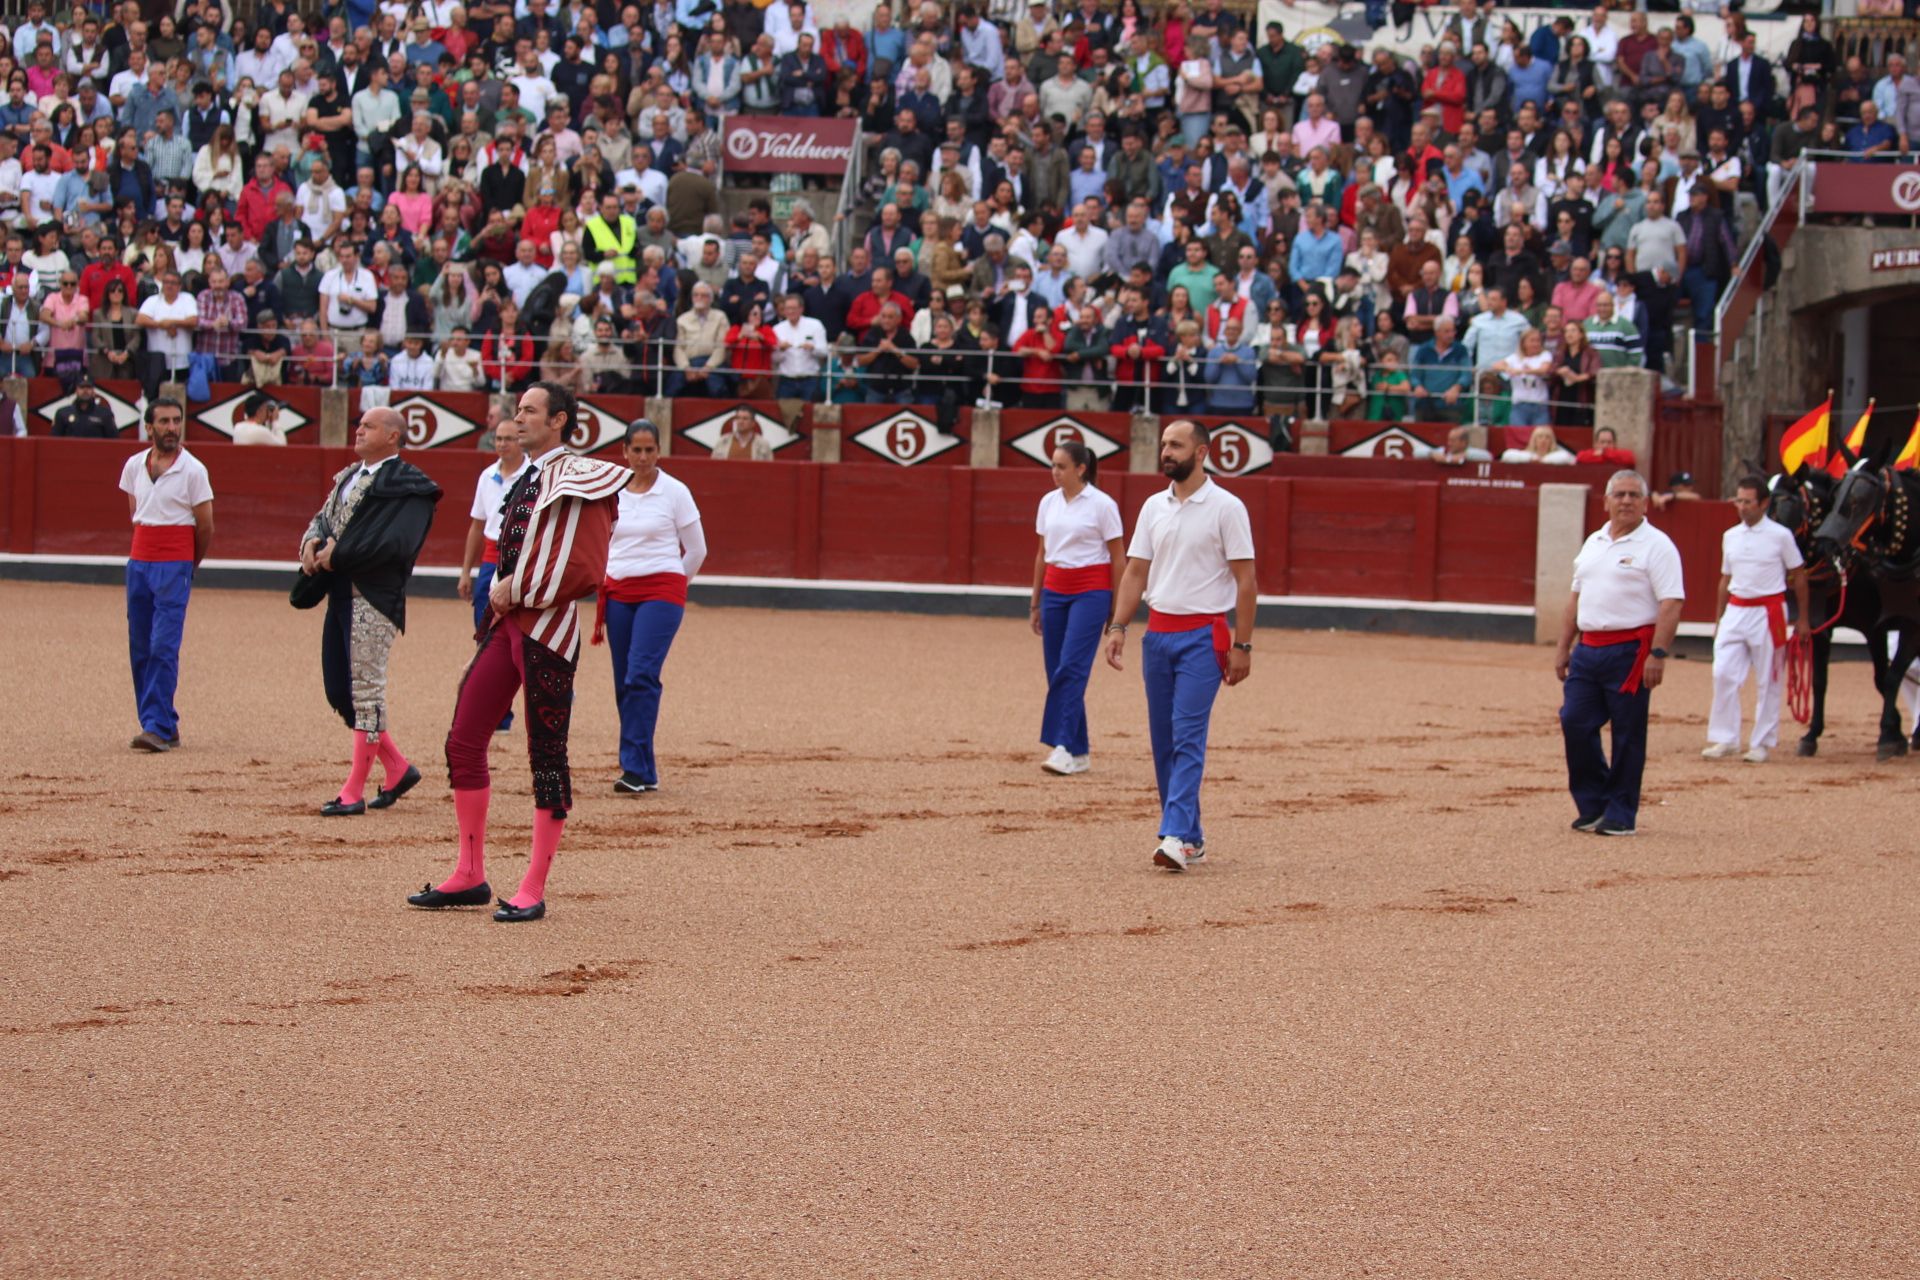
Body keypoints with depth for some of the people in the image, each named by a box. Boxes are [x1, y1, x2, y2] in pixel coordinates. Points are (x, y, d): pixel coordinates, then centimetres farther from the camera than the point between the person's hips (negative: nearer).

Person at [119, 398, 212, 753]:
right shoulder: (134, 466, 9)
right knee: (140, 649, 6)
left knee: (163, 647, -12)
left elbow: (205, 527, 0)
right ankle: (166, 726, 13)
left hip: (175, 566, -6)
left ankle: (158, 727, -15)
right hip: (139, 561, 6)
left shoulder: (193, 470, -6)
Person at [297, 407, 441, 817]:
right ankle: (397, 768, 24)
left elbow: (396, 544, -20)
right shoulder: (348, 477, 20)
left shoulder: (408, 486, -9)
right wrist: (311, 541, -6)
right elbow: (323, 518, 18)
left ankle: (354, 792, -1)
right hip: (340, 594, 9)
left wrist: (339, 555, -16)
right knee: (338, 691, 11)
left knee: (366, 689, -6)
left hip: (375, 597, -9)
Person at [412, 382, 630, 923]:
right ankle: (470, 876, 14)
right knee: (463, 742, 6)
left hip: (547, 628, -9)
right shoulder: (524, 479, 17)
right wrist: (500, 591, 10)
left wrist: (519, 590, -11)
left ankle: (534, 890, 1)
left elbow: (585, 570, -16)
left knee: (546, 757, -3)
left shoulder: (579, 481, -8)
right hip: (507, 623, 9)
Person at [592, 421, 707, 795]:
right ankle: (644, 771, 10)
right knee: (624, 682, 3)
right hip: (618, 592, 4)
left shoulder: (675, 492, -1)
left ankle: (635, 768, -21)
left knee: (641, 676, -17)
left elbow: (697, 550, 6)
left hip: (661, 592, -4)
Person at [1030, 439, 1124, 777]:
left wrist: (1116, 609, -4)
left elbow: (1118, 558, -3)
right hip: (1054, 590, 6)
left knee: (1071, 668, -16)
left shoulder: (1101, 505, -7)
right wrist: (1036, 603, 17)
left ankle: (1064, 748, -20)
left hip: (1090, 591, -6)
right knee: (1056, 670, 4)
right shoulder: (1049, 502, 9)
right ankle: (1078, 753, 10)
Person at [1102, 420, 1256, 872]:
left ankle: (1176, 837, -20)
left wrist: (1243, 645, -11)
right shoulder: (1153, 507, 11)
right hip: (1157, 632, 6)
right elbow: (1136, 571, 12)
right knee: (1163, 741, 7)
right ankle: (1191, 838, 15)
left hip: (1203, 635, -6)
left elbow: (1245, 580, -6)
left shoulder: (1226, 508, -6)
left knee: (1188, 737, -14)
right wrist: (1118, 626, -1)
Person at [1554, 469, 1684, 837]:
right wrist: (1564, 647, 17)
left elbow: (1671, 604, -12)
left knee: (1627, 735, -1)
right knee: (1574, 723, 1)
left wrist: (1658, 654, -20)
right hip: (1588, 649, 7)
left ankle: (1620, 814, 7)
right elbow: (1576, 597, 22)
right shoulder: (1593, 544, 17)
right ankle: (1592, 805, 15)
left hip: (1630, 651, -6)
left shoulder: (1656, 546, -5)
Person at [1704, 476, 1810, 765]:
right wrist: (1718, 619, 15)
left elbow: (1798, 577, 2)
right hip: (1735, 609, 4)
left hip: (1769, 612, -4)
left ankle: (1762, 743, 9)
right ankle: (1724, 739, 3)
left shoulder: (1780, 536, -4)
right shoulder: (1730, 536, 9)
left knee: (1768, 682, 2)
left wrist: (1802, 620, 2)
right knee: (1723, 674, -5)